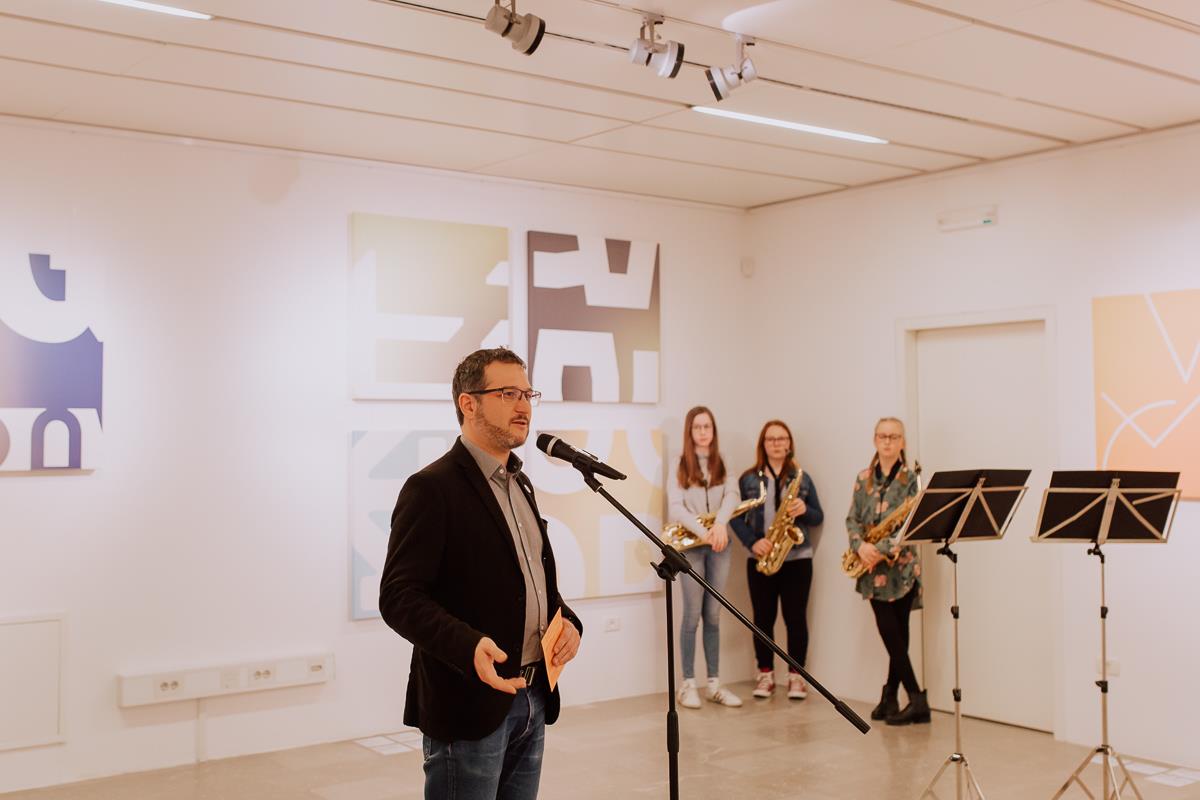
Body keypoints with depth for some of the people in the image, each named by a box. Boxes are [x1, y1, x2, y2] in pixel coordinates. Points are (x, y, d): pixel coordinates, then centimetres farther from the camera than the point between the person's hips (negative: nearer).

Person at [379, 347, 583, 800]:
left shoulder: (520, 484, 14)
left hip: (532, 696, 8)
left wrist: (568, 622, 3)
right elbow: (399, 596, -18)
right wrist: (469, 647, -32)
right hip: (468, 703, -8)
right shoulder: (432, 487, -12)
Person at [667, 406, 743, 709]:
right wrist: (703, 531, -20)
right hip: (691, 545, -3)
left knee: (713, 616, 7)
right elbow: (675, 507, -9)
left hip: (719, 544, 3)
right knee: (692, 615, -2)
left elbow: (732, 495, -5)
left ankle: (714, 683, 13)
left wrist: (720, 524, -23)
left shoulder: (722, 464, 10)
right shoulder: (680, 465, 0)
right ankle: (688, 684, 4)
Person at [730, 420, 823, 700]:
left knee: (795, 617, 0)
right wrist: (752, 542, -14)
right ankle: (765, 674, 15)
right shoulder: (748, 479, 4)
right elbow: (736, 517, 1)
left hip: (797, 558, 0)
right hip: (760, 559, 0)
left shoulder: (802, 478, 7)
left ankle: (796, 676, 10)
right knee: (763, 618, 5)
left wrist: (804, 510, -14)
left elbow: (818, 517, 7)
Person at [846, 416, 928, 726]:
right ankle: (916, 698, 6)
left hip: (900, 565, -3)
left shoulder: (910, 478, -2)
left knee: (897, 633, -2)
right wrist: (860, 546, -12)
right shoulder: (863, 478, 11)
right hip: (873, 567, 3)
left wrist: (882, 549, -20)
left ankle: (891, 695, 6)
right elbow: (852, 519, 8)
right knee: (889, 631, -1)